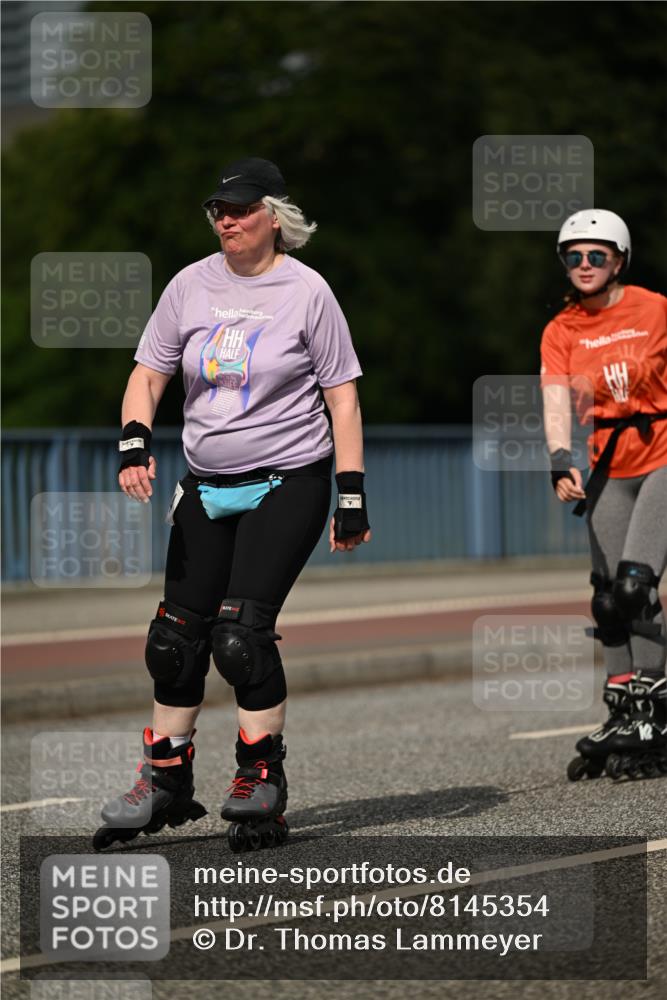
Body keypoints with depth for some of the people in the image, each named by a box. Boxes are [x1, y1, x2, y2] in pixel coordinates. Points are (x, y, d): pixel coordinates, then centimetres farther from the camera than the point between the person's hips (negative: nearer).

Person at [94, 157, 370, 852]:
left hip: (287, 482, -5)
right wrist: (134, 443, -9)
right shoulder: (191, 286, 4)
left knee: (240, 633, -17)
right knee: (176, 634, 5)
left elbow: (341, 397, -4)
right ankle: (166, 786, 18)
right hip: (207, 484, 5)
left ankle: (261, 784, -5)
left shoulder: (306, 291, -7)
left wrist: (352, 496, -8)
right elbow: (148, 373, 9)